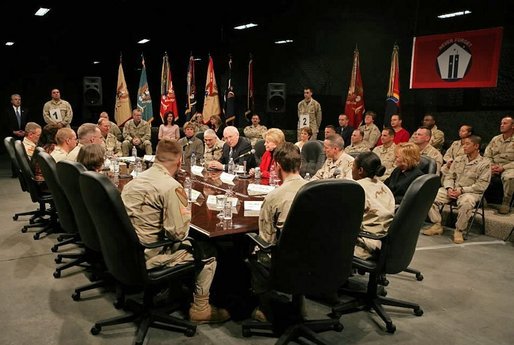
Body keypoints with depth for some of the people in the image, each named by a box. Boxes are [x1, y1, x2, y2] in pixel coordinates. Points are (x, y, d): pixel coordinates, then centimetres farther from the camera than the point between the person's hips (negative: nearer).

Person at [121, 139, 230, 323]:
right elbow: (178, 233, -22)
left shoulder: (136, 179, 4)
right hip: (148, 256, -9)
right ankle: (200, 309, 19)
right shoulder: (171, 187, -22)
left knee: (190, 244, 27)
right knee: (207, 256, 7)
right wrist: (187, 213, -2)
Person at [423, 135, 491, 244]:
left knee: (466, 203, -41)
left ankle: (459, 231, -18)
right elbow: (449, 176, 13)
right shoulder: (459, 159, 14)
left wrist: (462, 190, -18)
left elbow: (481, 186, -10)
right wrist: (449, 188, -9)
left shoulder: (485, 163, -3)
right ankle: (437, 225, -6)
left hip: (471, 192, -5)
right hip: (453, 190, 5)